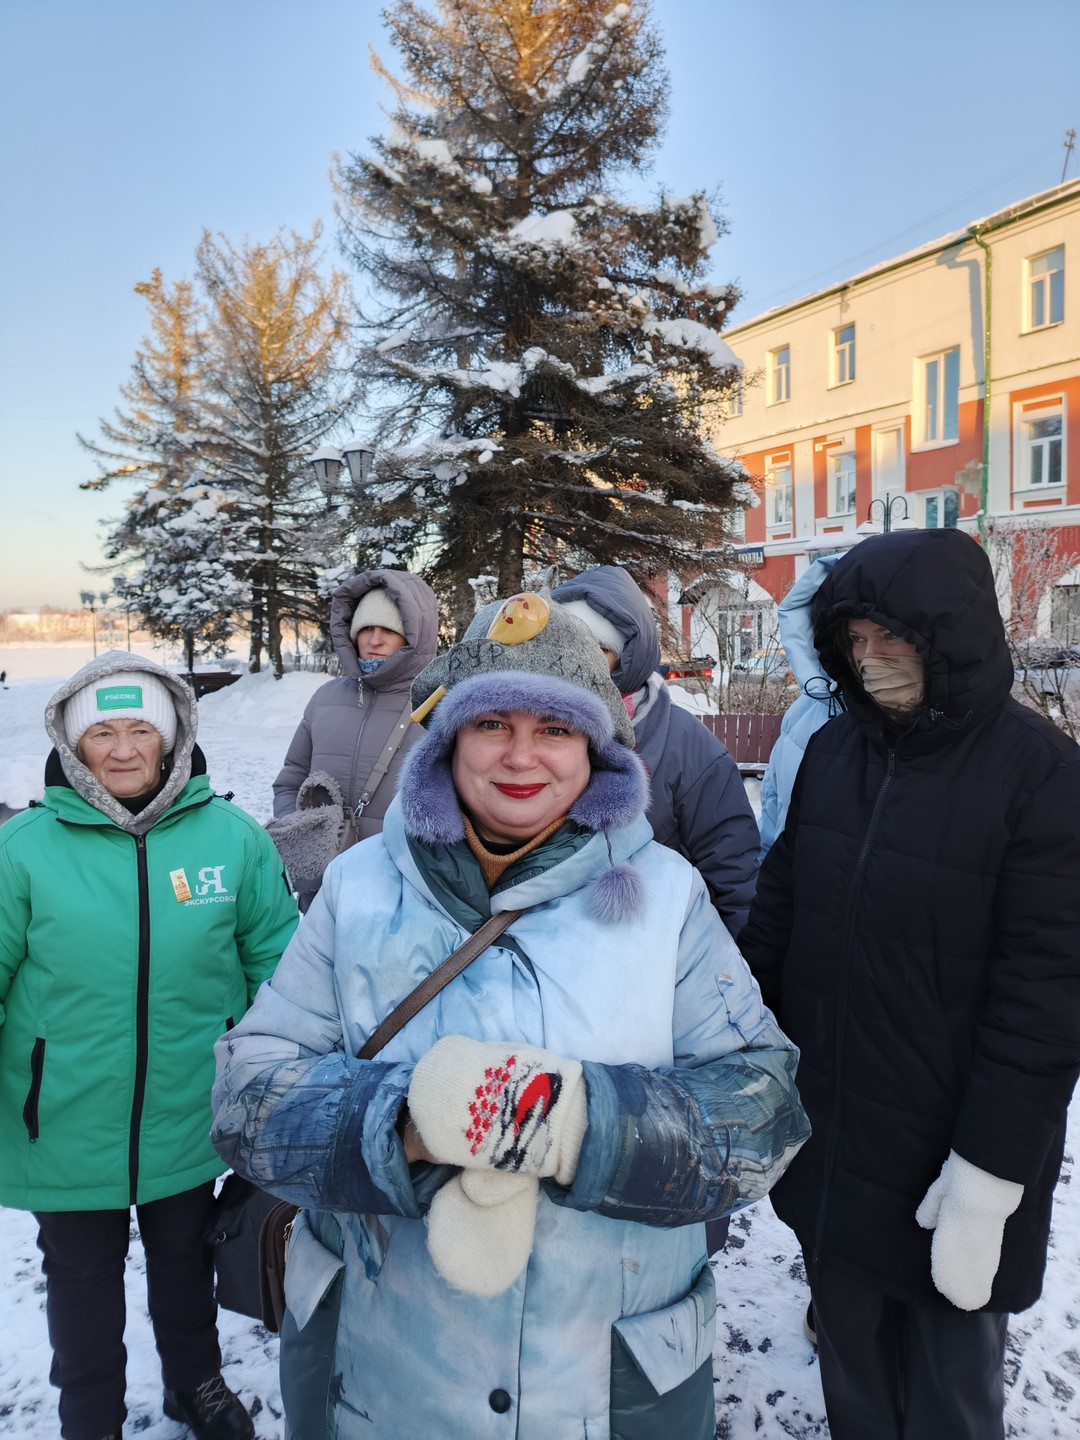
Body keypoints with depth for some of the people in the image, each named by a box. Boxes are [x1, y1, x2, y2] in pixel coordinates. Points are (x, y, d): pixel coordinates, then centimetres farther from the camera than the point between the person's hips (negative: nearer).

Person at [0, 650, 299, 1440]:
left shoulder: (231, 835, -12)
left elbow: (275, 956, -2)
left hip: (191, 1118, 2)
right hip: (66, 1130, -1)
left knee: (185, 1260, 26)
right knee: (82, 1280, 21)